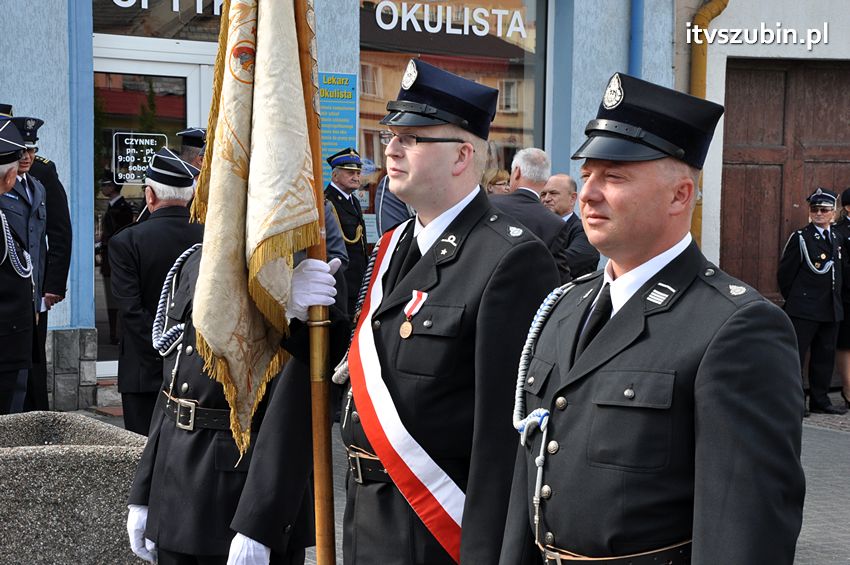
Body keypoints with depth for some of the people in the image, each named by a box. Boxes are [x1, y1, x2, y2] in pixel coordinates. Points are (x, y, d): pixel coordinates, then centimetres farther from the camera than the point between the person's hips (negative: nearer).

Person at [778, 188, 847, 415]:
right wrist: (794, 300, -1)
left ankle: (820, 401, 19)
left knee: (825, 356, 11)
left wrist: (836, 300, 15)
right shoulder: (800, 238, -6)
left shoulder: (836, 239, 13)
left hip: (831, 310, 7)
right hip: (804, 311, -6)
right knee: (796, 355, -6)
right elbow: (784, 273, -6)